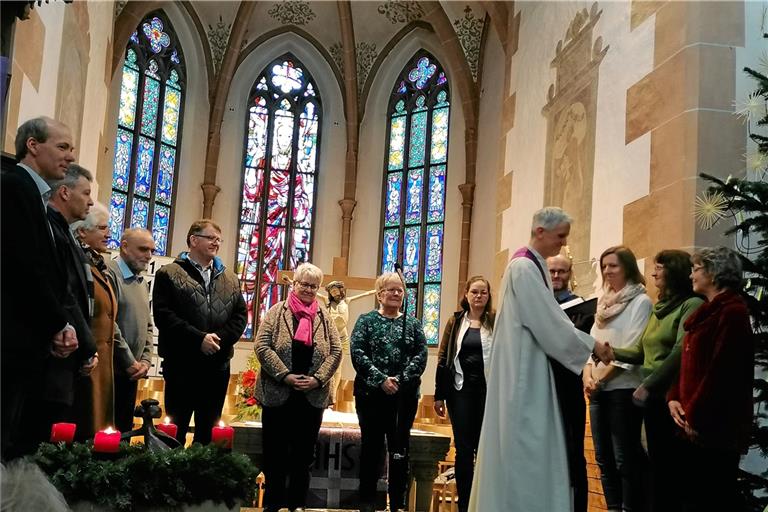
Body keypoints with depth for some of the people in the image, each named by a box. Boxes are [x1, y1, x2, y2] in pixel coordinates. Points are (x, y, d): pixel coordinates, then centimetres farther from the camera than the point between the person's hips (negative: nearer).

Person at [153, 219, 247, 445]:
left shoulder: (230, 279, 16)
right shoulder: (169, 274, 1)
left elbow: (240, 315, 9)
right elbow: (163, 315, -10)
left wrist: (220, 339, -9)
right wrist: (199, 338, -18)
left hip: (218, 365, 5)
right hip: (181, 363, -4)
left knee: (208, 431, 11)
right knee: (176, 429, 1)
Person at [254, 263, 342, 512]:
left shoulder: (324, 316, 7)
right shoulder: (277, 311, -1)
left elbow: (336, 351, 3)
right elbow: (262, 346, -9)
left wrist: (318, 379, -10)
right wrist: (285, 376, -16)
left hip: (313, 396, 2)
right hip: (278, 393, -2)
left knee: (304, 453, 10)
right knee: (275, 451, 7)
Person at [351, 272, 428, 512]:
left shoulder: (413, 323, 11)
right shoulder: (366, 320, 4)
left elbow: (421, 355, 1)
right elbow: (357, 353, -6)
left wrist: (401, 379, -14)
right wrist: (381, 379, -16)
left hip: (405, 395, 2)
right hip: (371, 393, -2)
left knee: (400, 450, 5)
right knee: (371, 447, 5)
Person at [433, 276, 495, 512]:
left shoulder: (496, 322, 3)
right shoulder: (456, 322, 6)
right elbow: (443, 358, 6)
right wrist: (439, 395, 3)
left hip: (489, 390, -1)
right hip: (460, 390, 1)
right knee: (463, 449, 3)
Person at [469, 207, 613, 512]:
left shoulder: (533, 266, 14)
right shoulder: (524, 267, -16)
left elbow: (545, 319, 15)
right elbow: (548, 322, -18)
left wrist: (586, 344, 5)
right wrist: (592, 346, -9)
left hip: (530, 366, 10)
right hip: (523, 367, -10)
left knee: (529, 445, 12)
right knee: (525, 445, -4)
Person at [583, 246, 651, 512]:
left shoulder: (640, 301, -5)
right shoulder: (604, 302, 17)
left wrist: (601, 378, -10)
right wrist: (588, 374, -2)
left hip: (623, 389, -7)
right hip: (598, 390, 7)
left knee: (626, 459, -4)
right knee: (604, 458, 10)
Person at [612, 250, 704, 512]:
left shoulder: (692, 305, -10)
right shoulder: (658, 307, 15)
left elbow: (681, 352, -19)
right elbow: (640, 351, 12)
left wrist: (647, 385, -19)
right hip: (653, 397, 8)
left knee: (672, 467, 1)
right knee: (658, 464, 14)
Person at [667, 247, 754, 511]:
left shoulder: (732, 312, -14)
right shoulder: (708, 311, 17)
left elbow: (722, 372, -21)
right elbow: (688, 362, 17)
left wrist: (695, 416, -16)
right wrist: (674, 399, 3)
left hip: (715, 426, -10)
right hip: (696, 424, 10)